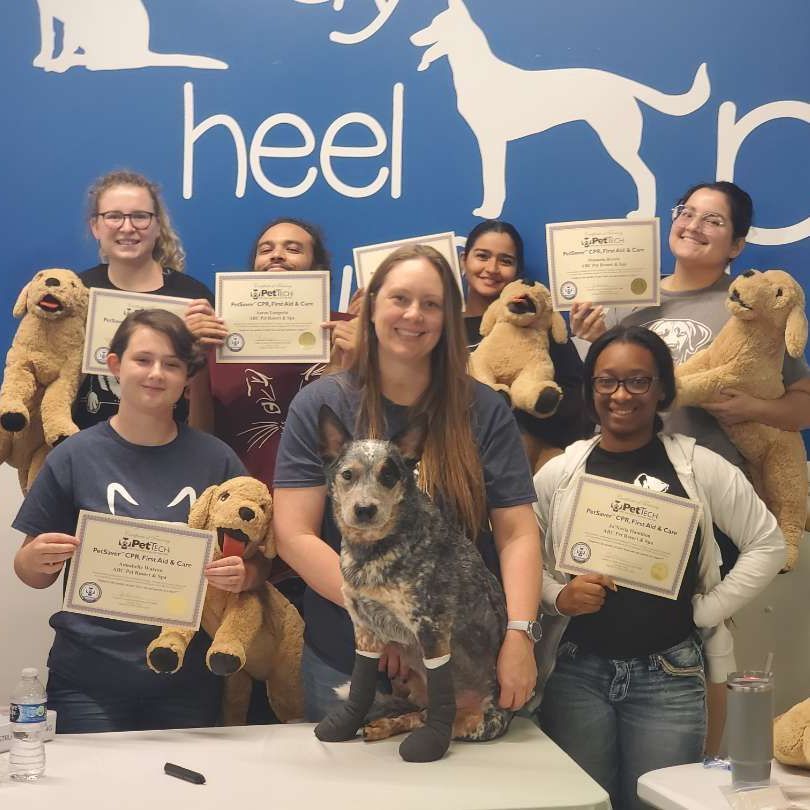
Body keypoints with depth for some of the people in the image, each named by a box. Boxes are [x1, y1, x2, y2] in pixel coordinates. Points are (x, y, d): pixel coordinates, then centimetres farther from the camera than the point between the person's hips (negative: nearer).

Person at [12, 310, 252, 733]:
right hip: (89, 681, -1)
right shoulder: (75, 456, -3)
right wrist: (38, 559, -19)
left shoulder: (215, 458, 0)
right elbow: (30, 571, 3)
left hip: (188, 678, 1)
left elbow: (255, 564, 6)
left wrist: (241, 575, -16)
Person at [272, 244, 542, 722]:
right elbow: (294, 534, -9)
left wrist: (519, 635, -20)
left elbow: (518, 534, -6)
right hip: (342, 664, 0)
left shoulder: (485, 412, -2)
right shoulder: (320, 406, -5)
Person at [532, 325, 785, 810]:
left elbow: (768, 544, 4)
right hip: (577, 672, 1)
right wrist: (560, 597, -13)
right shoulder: (559, 473, 2)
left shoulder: (701, 467, -1)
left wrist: (710, 608, -2)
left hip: (670, 675, -1)